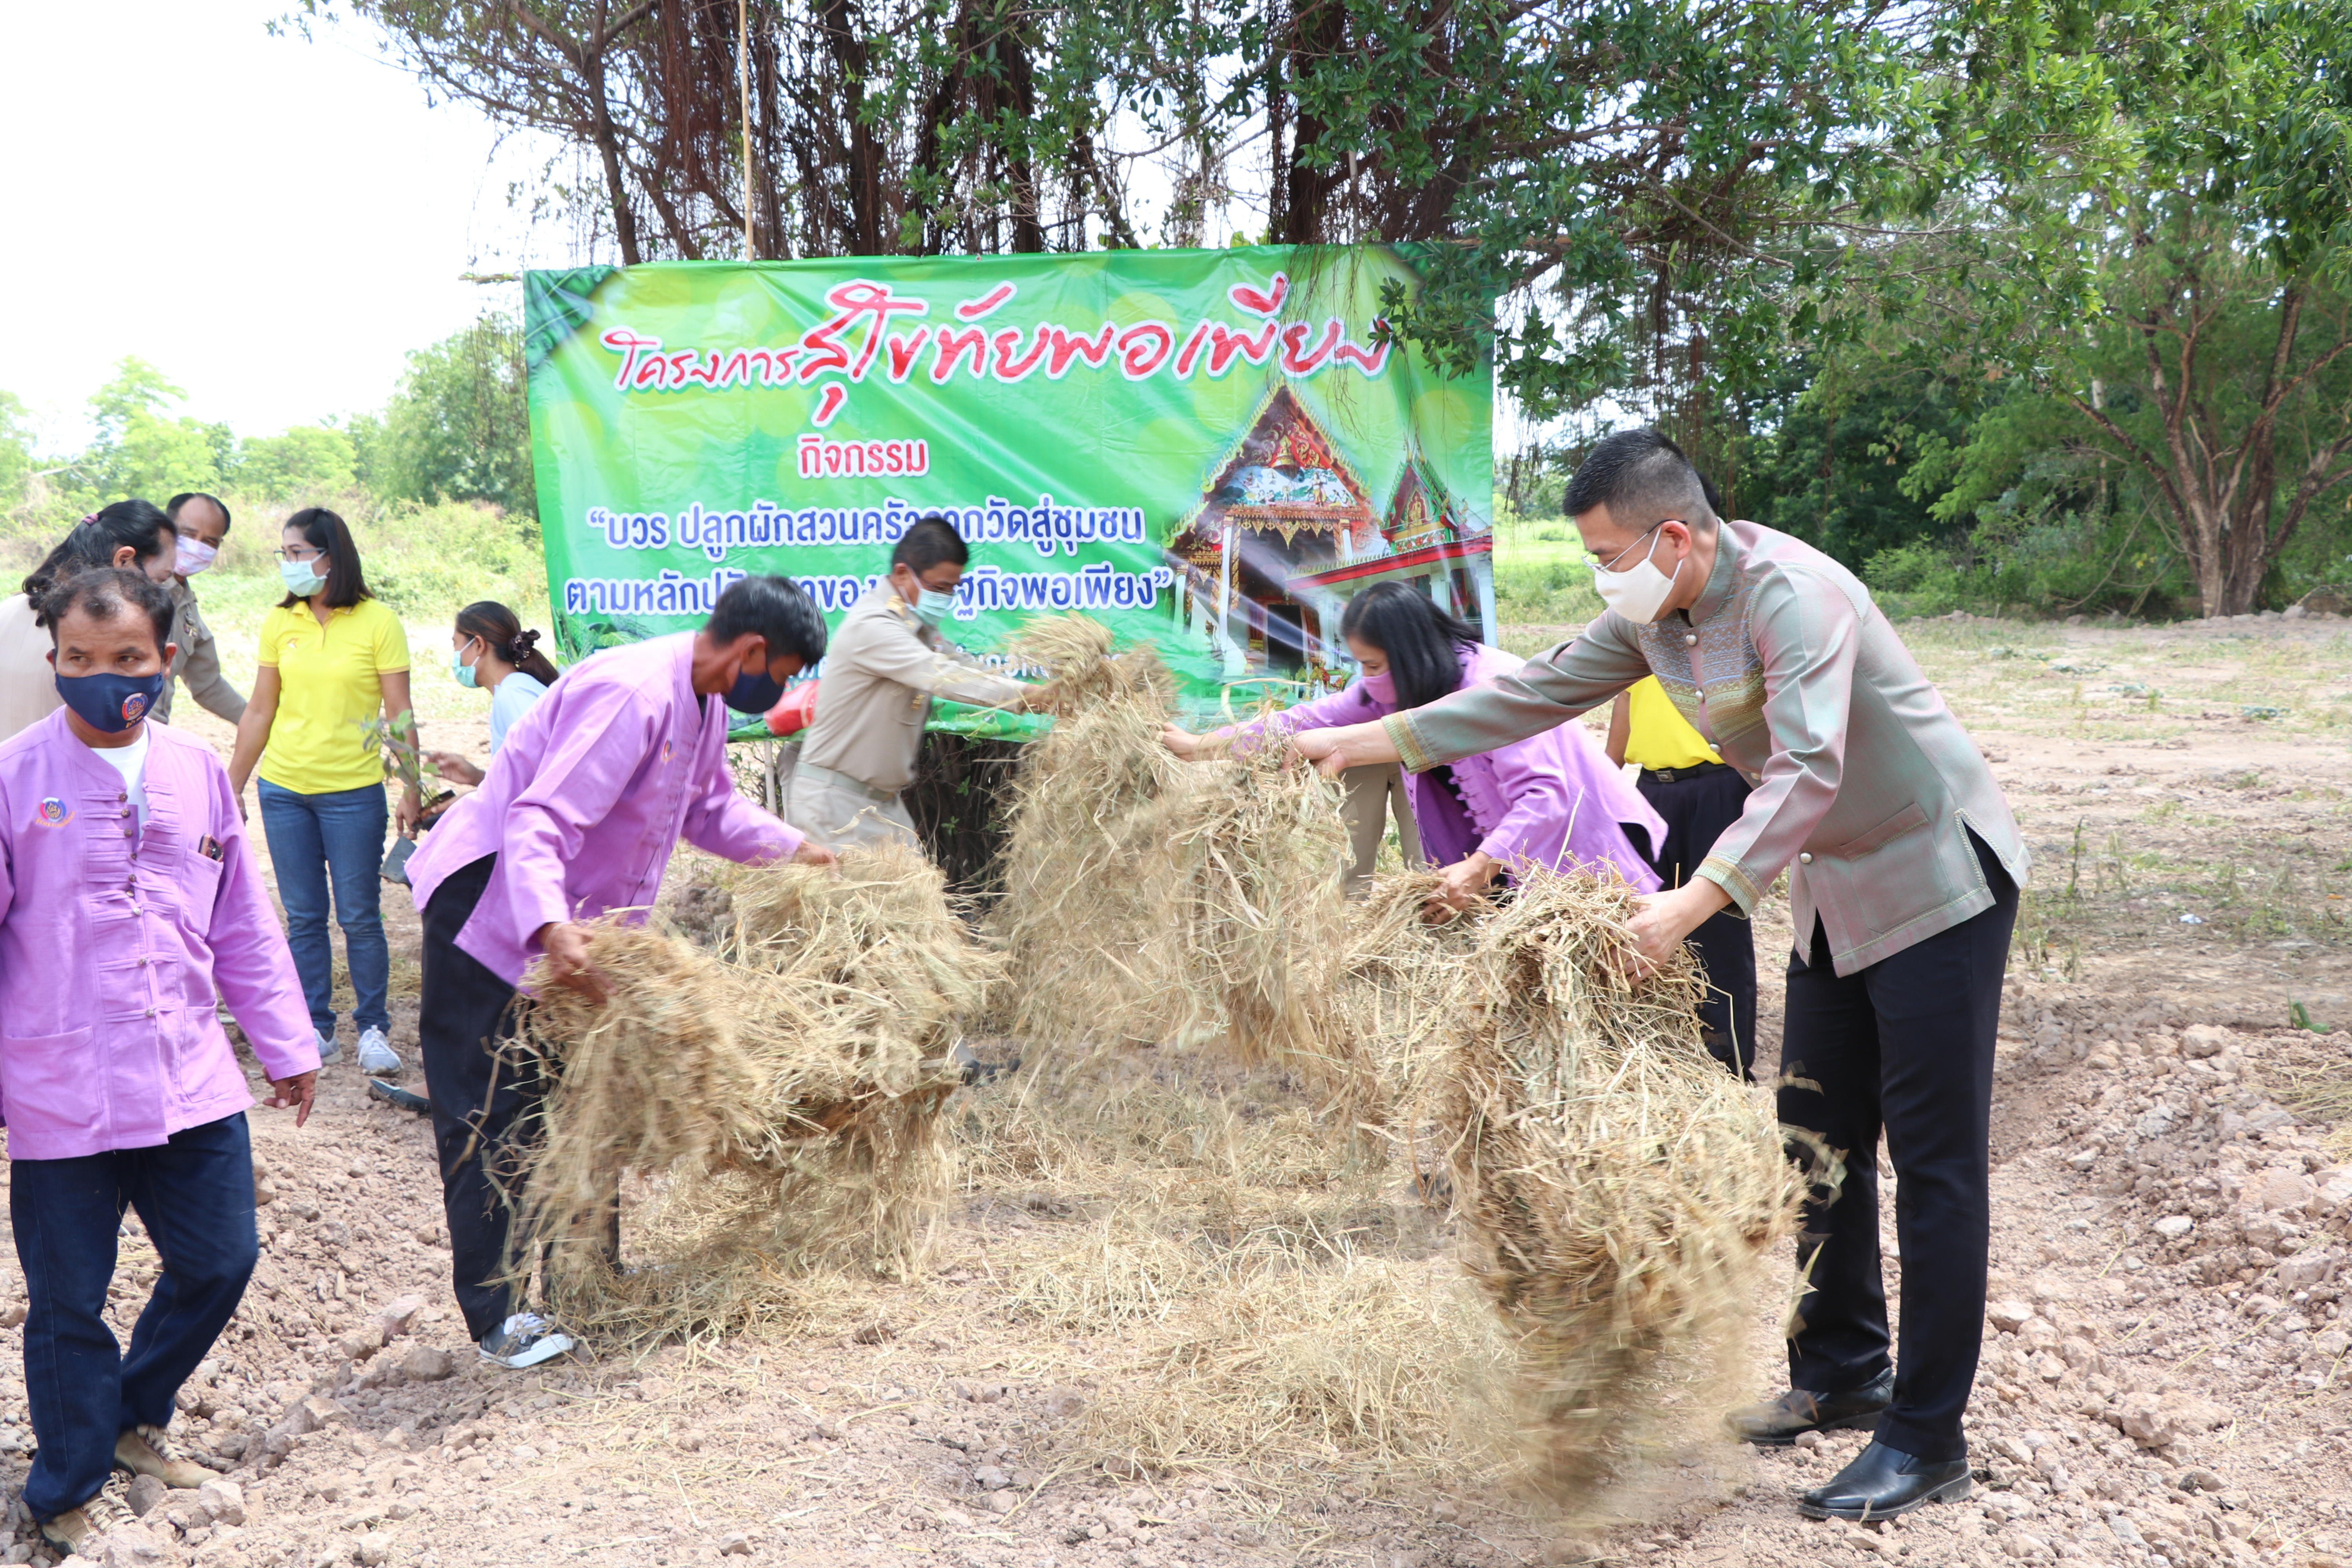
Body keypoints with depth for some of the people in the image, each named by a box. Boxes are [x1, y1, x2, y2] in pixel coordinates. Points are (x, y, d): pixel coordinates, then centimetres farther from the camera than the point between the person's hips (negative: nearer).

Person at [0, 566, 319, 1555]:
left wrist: (285, 1044, 15)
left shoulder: (196, 770, 4)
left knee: (218, 1262, 12)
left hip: (191, 1083, 4)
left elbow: (243, 924, 12)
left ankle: (133, 1418, 39)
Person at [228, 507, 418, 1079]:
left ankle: (373, 1028, 15)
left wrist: (411, 789, -10)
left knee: (360, 918, 1)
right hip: (284, 789, 4)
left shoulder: (378, 622, -6)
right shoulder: (279, 623, 5)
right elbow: (260, 712, 10)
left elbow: (399, 714, -5)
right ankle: (317, 1030, 18)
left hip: (353, 791, -3)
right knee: (303, 917, 8)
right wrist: (232, 788, 11)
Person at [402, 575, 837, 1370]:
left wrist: (796, 851, 17)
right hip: (490, 907, -10)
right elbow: (537, 822, -37)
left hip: (574, 922, 10)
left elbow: (710, 807, 22)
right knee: (489, 1116, -3)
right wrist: (551, 928, -51)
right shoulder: (631, 694, -28)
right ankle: (495, 1317, 4)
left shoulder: (704, 701, 3)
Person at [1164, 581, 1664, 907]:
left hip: (1577, 853, -7)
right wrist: (1205, 744, -3)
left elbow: (1545, 795, -34)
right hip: (1502, 860, 7)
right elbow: (1313, 719, 0)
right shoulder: (1396, 691, -5)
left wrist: (1480, 866, -45)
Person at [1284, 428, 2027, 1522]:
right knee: (1818, 1137, 14)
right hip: (1835, 890, 9)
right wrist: (1363, 743, 3)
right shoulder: (1652, 618, 0)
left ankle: (1927, 1443, 2)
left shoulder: (1792, 594, -27)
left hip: (1935, 878, -9)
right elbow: (1535, 693, 5)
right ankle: (1842, 1377, 30)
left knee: (1935, 1160, -5)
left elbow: (1808, 771, -36)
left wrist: (1695, 900, -45)